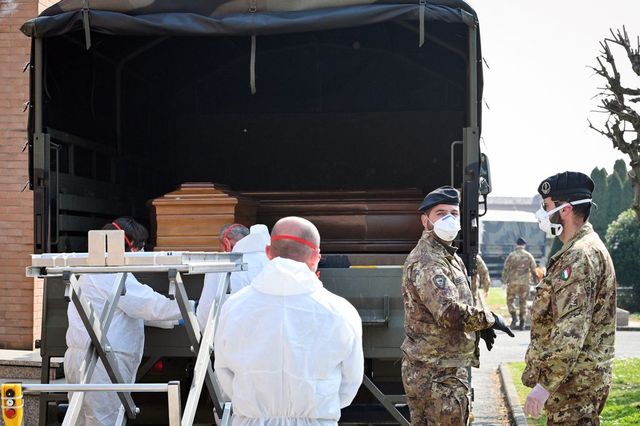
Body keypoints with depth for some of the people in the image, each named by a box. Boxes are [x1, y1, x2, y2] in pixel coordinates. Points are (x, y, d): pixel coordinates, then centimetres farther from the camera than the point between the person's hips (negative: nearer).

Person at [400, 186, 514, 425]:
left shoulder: (449, 256, 17)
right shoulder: (426, 262, -18)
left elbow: (462, 300, 27)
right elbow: (451, 313, -28)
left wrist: (482, 326, 8)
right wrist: (489, 318, -12)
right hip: (436, 372, -10)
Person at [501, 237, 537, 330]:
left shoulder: (511, 255, -3)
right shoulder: (529, 256, 4)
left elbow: (506, 269, -3)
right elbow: (533, 270, 6)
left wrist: (504, 281, 5)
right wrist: (534, 280, 17)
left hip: (513, 281, -3)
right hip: (525, 282, 3)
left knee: (510, 300, 7)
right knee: (523, 301, 10)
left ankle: (514, 317, -15)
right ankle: (522, 323, 10)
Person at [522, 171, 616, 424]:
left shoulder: (581, 256, -18)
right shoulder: (577, 251, 16)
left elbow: (571, 331, -26)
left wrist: (545, 384, -25)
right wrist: (548, 377, 21)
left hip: (574, 383, -10)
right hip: (577, 378, 10)